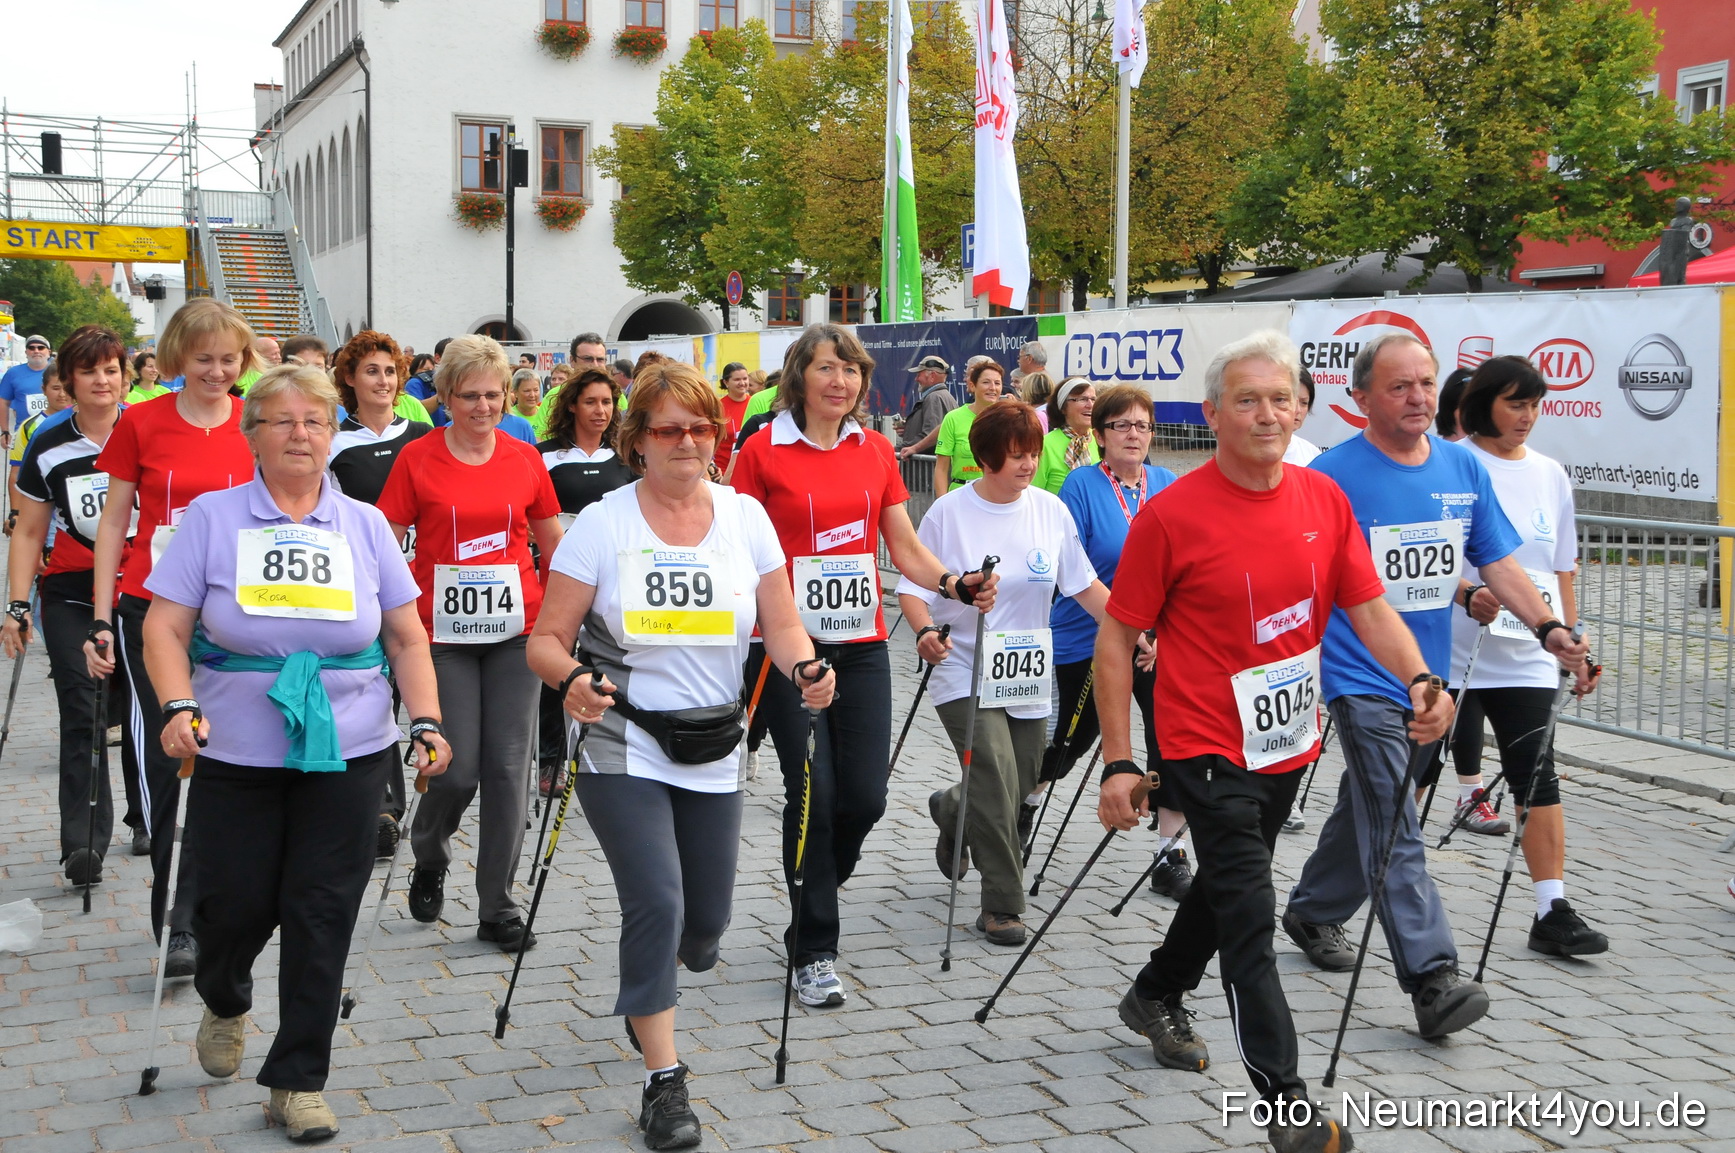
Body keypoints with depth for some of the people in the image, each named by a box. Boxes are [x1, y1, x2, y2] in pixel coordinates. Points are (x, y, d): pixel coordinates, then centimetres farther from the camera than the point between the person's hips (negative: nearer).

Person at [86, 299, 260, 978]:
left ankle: (186, 923, 10)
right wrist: (102, 621, 0)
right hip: (151, 609, 0)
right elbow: (114, 522, 5)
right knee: (162, 762, 1)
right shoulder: (141, 424, 1)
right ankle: (178, 909, 15)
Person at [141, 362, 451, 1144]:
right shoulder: (212, 517, 2)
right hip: (235, 754, -1)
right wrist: (180, 709, -17)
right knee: (235, 903, 3)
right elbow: (164, 627, -1)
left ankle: (298, 1082, 15)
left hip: (348, 754, 1)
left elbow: (407, 639, 9)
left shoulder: (364, 524, 7)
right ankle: (224, 1006, 39)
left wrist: (427, 723, -3)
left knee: (322, 914, 1)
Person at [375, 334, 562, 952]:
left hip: (515, 630, 2)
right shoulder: (418, 459, -2)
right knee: (458, 769, -4)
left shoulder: (524, 459, 5)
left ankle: (497, 907, 12)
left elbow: (553, 545, 14)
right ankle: (428, 860, 30)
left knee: (507, 767, 1)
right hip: (443, 633, -2)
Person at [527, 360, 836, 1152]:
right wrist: (572, 680, -29)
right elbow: (546, 640, -7)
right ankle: (663, 1082, -1)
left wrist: (805, 669, -18)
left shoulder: (745, 515, 1)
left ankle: (645, 986, 47)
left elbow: (780, 623, 4)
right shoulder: (602, 524, -7)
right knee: (657, 904, -15)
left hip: (712, 753, 4)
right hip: (623, 751, -3)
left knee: (705, 924, 11)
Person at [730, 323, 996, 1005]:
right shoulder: (764, 452, -3)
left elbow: (907, 551, 11)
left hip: (862, 647, 4)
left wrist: (956, 585, -7)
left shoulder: (876, 451, 9)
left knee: (866, 795, 1)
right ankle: (814, 953, 9)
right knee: (813, 793, -4)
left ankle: (812, 907, 32)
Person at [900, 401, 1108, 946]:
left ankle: (951, 810, 46)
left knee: (1019, 790, 11)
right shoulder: (949, 512, -9)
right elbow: (914, 588, -7)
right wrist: (926, 630, -27)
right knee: (998, 785, -17)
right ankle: (1001, 905, -2)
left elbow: (1084, 585, 4)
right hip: (966, 678, -4)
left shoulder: (1051, 509, 1)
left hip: (1028, 678, 4)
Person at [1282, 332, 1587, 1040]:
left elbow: (1498, 562, 7)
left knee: (1371, 810, 20)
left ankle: (1312, 913, 40)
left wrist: (1548, 627, -7)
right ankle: (1432, 978, -13)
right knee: (1393, 830, -11)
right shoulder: (1333, 476, -12)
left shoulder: (1464, 469, 5)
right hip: (1361, 677, -6)